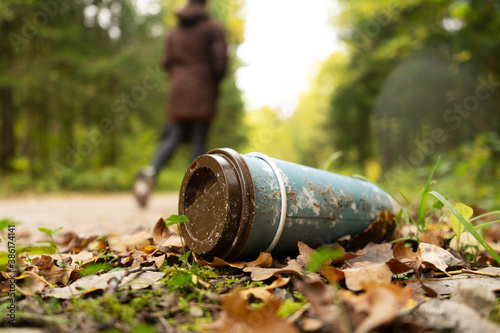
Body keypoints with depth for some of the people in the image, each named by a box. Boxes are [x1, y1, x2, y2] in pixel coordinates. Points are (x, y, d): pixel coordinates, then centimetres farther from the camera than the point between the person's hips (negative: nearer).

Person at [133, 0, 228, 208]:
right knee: (199, 142, -1)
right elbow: (220, 60, -6)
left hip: (178, 90, 3)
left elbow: (166, 62, 12)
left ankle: (151, 172, -26)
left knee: (172, 138, 1)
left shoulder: (173, 31, 14)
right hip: (203, 92, -3)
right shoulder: (213, 27, 2)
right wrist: (215, 83, 10)